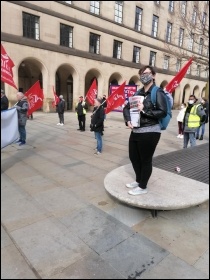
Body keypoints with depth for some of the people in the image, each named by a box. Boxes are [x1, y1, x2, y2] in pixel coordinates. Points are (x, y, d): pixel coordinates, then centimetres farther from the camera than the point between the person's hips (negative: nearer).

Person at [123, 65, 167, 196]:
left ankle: (143, 187, 23)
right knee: (133, 157, 17)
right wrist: (128, 120, -2)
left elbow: (163, 112, -16)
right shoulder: (138, 93, 14)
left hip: (149, 132, -7)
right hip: (136, 131, 8)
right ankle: (138, 180, 40)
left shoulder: (157, 92, -6)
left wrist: (144, 111, -19)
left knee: (146, 159, 5)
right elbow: (126, 107, 15)